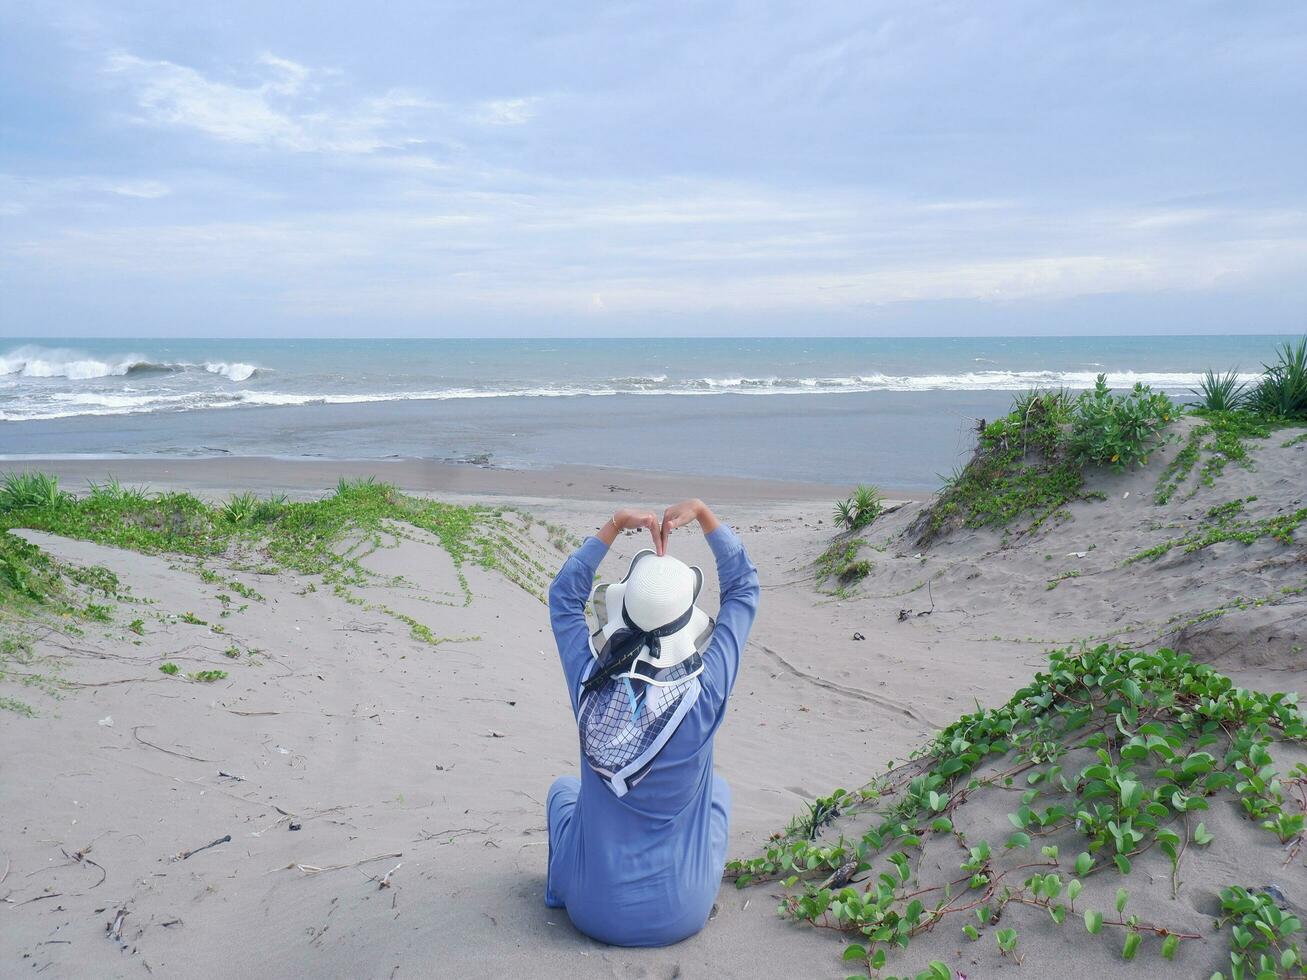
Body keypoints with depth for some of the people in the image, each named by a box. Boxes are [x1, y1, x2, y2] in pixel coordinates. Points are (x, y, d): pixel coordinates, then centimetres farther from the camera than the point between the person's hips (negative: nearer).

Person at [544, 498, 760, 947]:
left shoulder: (590, 682, -18)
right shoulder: (705, 690, -21)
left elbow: (564, 594, 2)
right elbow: (743, 587, -6)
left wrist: (615, 525, 0)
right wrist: (702, 512, -4)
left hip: (596, 912, 1)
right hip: (683, 916, -1)